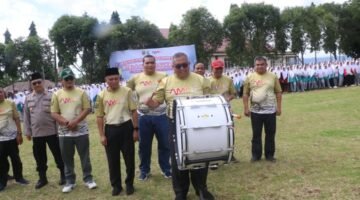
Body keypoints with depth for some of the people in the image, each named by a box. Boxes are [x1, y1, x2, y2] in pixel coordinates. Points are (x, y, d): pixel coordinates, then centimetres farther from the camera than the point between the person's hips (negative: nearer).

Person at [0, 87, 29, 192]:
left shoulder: (10, 103, 0)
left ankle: (19, 177, 28)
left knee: (15, 158, 11)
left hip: (12, 136, 0)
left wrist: (19, 133, -2)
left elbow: (17, 119, 2)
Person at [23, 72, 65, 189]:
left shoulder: (51, 97, -4)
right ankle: (42, 178, 27)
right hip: (36, 134, 3)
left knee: (58, 154, 6)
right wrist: (27, 132, 7)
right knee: (39, 157, 12)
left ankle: (63, 175, 22)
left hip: (51, 132, -3)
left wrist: (59, 130, -7)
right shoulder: (28, 98, 5)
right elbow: (26, 116, 9)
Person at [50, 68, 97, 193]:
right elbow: (54, 113, 0)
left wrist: (75, 121, -15)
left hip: (81, 131, -1)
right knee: (67, 158, 9)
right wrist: (66, 123, -14)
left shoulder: (81, 92, 1)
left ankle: (88, 179, 18)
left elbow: (87, 109, -4)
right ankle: (70, 181, 22)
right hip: (64, 132, 1)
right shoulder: (57, 95, 3)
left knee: (85, 156, 6)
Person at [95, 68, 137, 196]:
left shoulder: (127, 91, -2)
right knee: (113, 160, 9)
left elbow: (133, 111, 2)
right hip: (110, 129, 1)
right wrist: (102, 135, 1)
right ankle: (116, 185, 24)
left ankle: (129, 184, 24)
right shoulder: (101, 95, 1)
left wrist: (135, 129, -2)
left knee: (129, 158, 7)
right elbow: (99, 116, 6)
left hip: (126, 127, -1)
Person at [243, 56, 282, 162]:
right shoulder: (250, 77, 2)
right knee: (256, 134, 7)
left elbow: (278, 92, 6)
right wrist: (246, 108, -3)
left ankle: (269, 154, 21)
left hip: (270, 111, 1)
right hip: (255, 111, 0)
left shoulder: (273, 77, 3)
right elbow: (245, 94, 3)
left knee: (270, 134, 8)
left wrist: (279, 107, 0)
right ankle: (256, 154, 19)